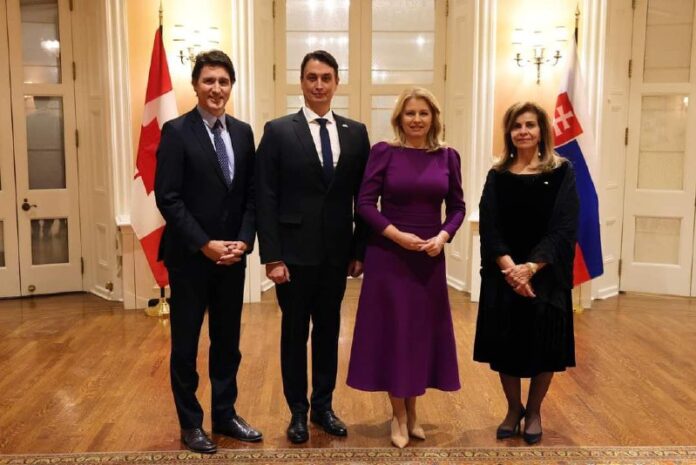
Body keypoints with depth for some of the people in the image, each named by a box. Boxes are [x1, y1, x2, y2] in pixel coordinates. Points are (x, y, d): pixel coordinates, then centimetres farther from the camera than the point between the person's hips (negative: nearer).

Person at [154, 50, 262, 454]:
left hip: (232, 255, 5)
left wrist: (243, 241, -6)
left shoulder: (243, 132, 7)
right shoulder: (176, 131, -8)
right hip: (190, 257, -4)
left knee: (228, 341, 14)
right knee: (186, 344, 9)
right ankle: (191, 423, 24)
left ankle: (225, 415, 30)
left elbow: (252, 194, 7)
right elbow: (168, 198, -13)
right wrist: (205, 245, -16)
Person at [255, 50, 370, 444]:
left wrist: (360, 250, 2)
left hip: (337, 252, 3)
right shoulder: (278, 131, -3)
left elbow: (363, 197, 6)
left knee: (329, 331, 13)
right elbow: (266, 199, -7)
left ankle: (323, 405, 30)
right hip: (294, 252, -2)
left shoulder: (356, 133, 5)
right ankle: (298, 411, 25)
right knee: (295, 333, 9)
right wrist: (272, 257, -12)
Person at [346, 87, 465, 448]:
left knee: (423, 330, 9)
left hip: (430, 256, 3)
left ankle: (412, 411, 26)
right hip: (388, 255, -3)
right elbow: (365, 204, -7)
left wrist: (443, 236, -10)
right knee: (392, 330, 4)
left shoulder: (448, 157, 4)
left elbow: (457, 206, 8)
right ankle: (399, 415, 20)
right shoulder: (383, 152, -4)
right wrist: (398, 235, -17)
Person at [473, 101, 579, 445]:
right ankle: (513, 409, 28)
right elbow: (488, 226, -3)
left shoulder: (561, 173, -2)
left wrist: (531, 267, -21)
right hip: (502, 275, 2)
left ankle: (533, 412, 27)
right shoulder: (497, 175, 5)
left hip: (545, 276, -2)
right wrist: (508, 266, -19)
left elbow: (564, 228, -10)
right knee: (505, 344, 8)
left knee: (542, 345, 6)